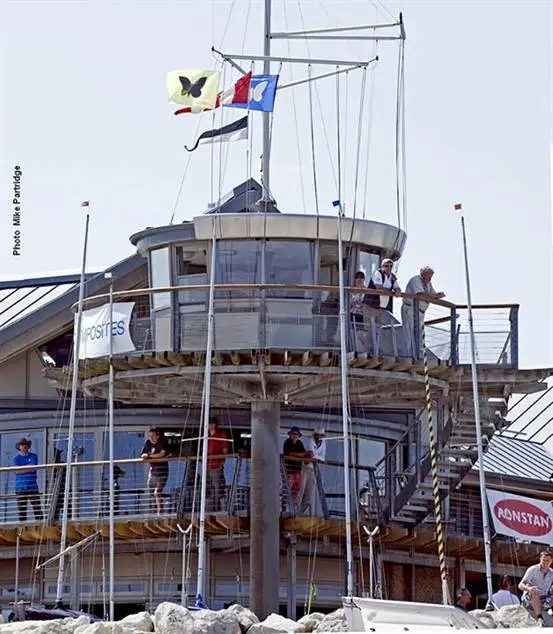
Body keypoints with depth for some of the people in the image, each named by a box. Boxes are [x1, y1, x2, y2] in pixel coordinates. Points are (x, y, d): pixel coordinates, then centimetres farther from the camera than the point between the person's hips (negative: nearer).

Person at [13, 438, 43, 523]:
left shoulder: (33, 456, 9)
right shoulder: (16, 458, 10)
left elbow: (33, 467, -7)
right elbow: (17, 470, -5)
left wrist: (22, 467, -6)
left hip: (32, 487, 0)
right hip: (20, 488, 0)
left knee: (37, 508, -6)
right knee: (21, 509, -1)